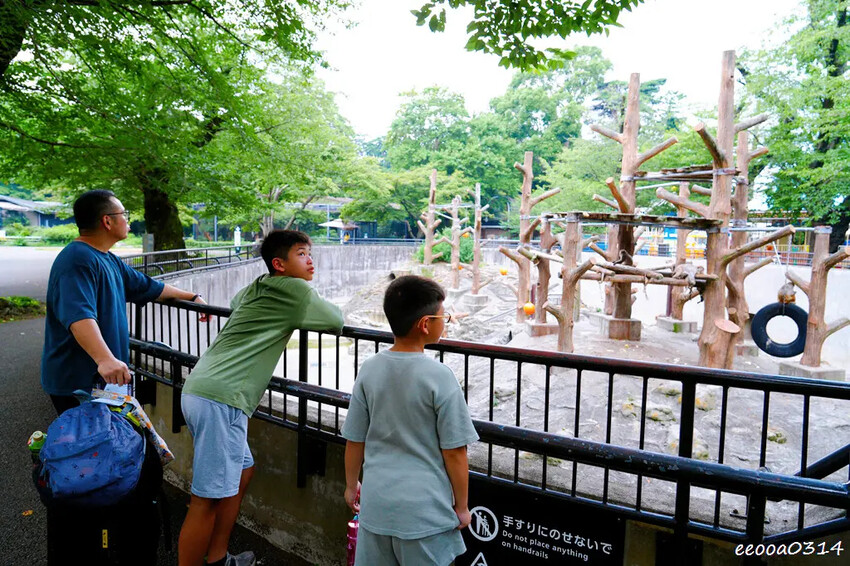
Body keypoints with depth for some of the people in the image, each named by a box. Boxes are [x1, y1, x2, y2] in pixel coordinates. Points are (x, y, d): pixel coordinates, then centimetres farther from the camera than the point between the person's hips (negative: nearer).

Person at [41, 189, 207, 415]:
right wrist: (104, 359, -46)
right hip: (76, 382, -9)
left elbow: (147, 287, 25)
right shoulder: (78, 260, -20)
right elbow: (78, 316, -34)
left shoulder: (109, 260, 14)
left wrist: (192, 297, 25)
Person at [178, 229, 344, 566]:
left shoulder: (255, 288, 19)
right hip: (221, 399, -10)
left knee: (242, 472, 21)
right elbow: (337, 323, 0)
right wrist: (320, 306, 21)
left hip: (200, 390, 10)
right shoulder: (296, 290, -5)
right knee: (208, 500, -3)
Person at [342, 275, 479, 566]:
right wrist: (461, 506, 2)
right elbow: (454, 452, -12)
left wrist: (351, 485, 18)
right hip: (425, 509, -4)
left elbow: (354, 440, 2)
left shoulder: (369, 369, -6)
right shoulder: (440, 377, -18)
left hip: (376, 503, 4)